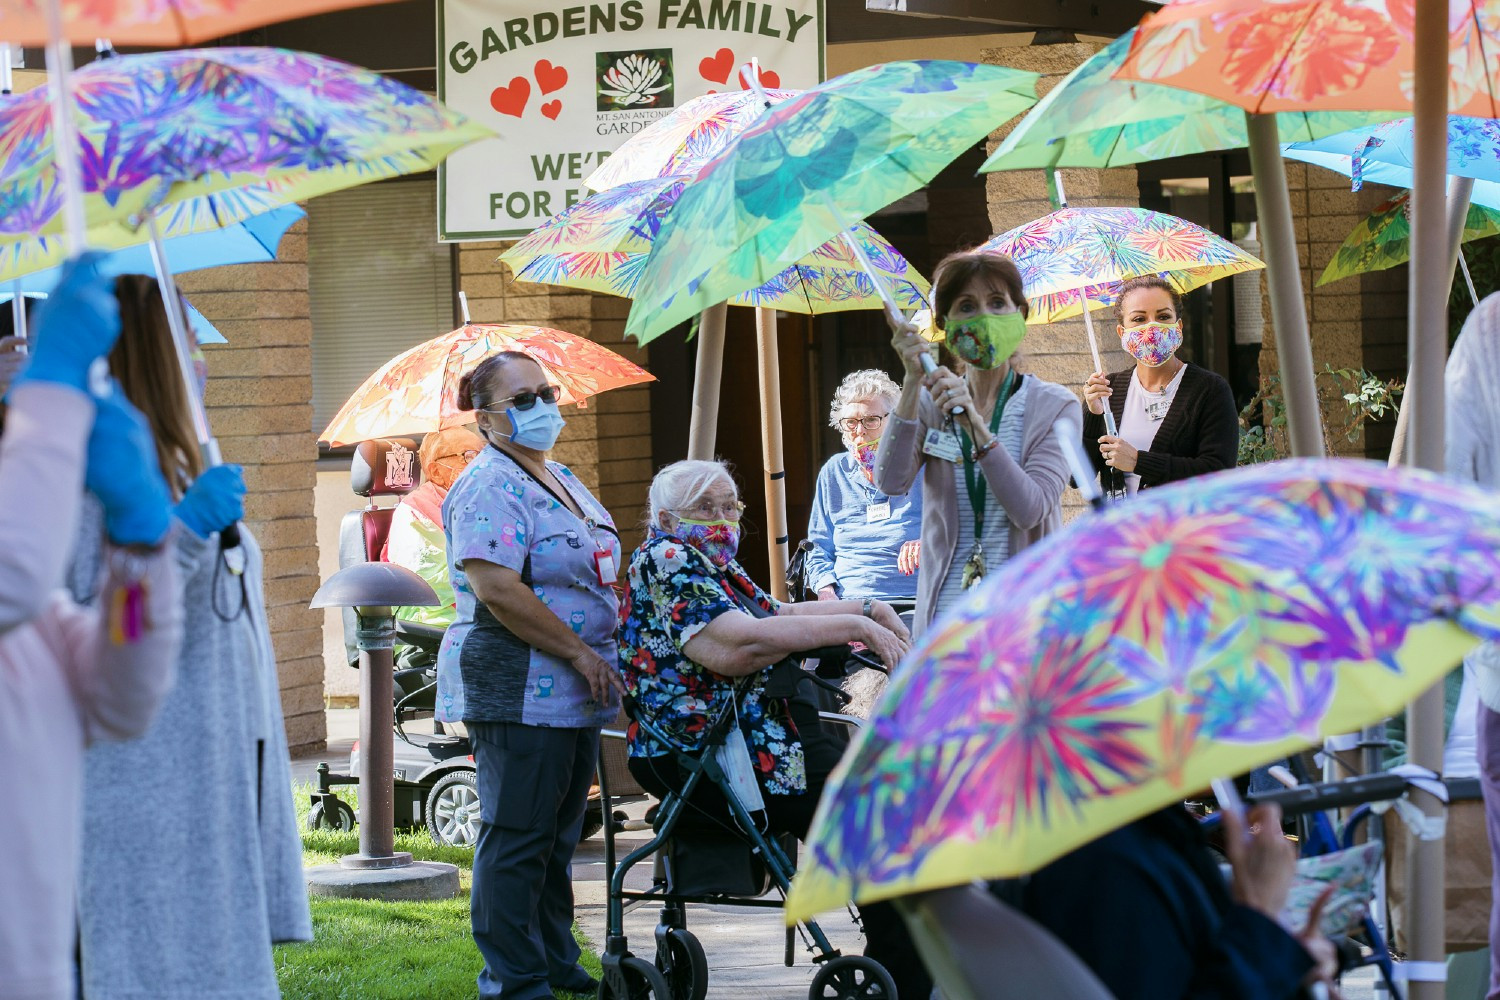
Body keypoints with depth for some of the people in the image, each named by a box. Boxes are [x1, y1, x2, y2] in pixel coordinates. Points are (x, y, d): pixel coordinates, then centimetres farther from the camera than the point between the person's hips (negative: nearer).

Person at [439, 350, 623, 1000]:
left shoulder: (561, 481, 18)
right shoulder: (491, 488, -13)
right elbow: (495, 587, -23)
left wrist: (608, 650, 16)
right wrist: (578, 651, -19)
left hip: (575, 693, 10)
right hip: (519, 692, -10)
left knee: (557, 836, 16)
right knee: (517, 840, -5)